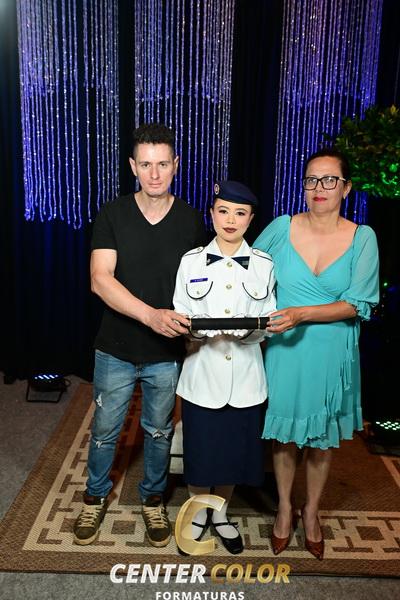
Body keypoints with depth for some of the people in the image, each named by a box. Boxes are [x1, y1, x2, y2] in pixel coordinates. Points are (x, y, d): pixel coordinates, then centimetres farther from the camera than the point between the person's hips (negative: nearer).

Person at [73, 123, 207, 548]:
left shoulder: (191, 221, -3)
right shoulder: (112, 215, -7)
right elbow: (100, 280, -17)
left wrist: (191, 322, -15)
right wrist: (151, 314, -30)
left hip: (167, 353, 1)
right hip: (115, 350, 0)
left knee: (159, 432, 18)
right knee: (105, 430, 16)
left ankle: (153, 500, 42)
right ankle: (95, 498, 42)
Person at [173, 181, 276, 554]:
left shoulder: (264, 265, 1)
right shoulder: (191, 261, -1)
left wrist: (247, 331, -19)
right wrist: (202, 329, -21)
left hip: (244, 376, 1)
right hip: (202, 373, -1)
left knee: (235, 450, 13)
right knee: (200, 450, 10)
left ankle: (221, 514, 39)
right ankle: (198, 514, 38)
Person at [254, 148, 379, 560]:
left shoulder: (362, 238, -6)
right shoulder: (281, 228, -5)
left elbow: (358, 304, -12)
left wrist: (302, 314, -23)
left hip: (333, 355, 1)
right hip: (285, 352, 0)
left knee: (323, 437, 16)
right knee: (284, 433, 13)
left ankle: (311, 511, 41)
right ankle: (284, 507, 39)